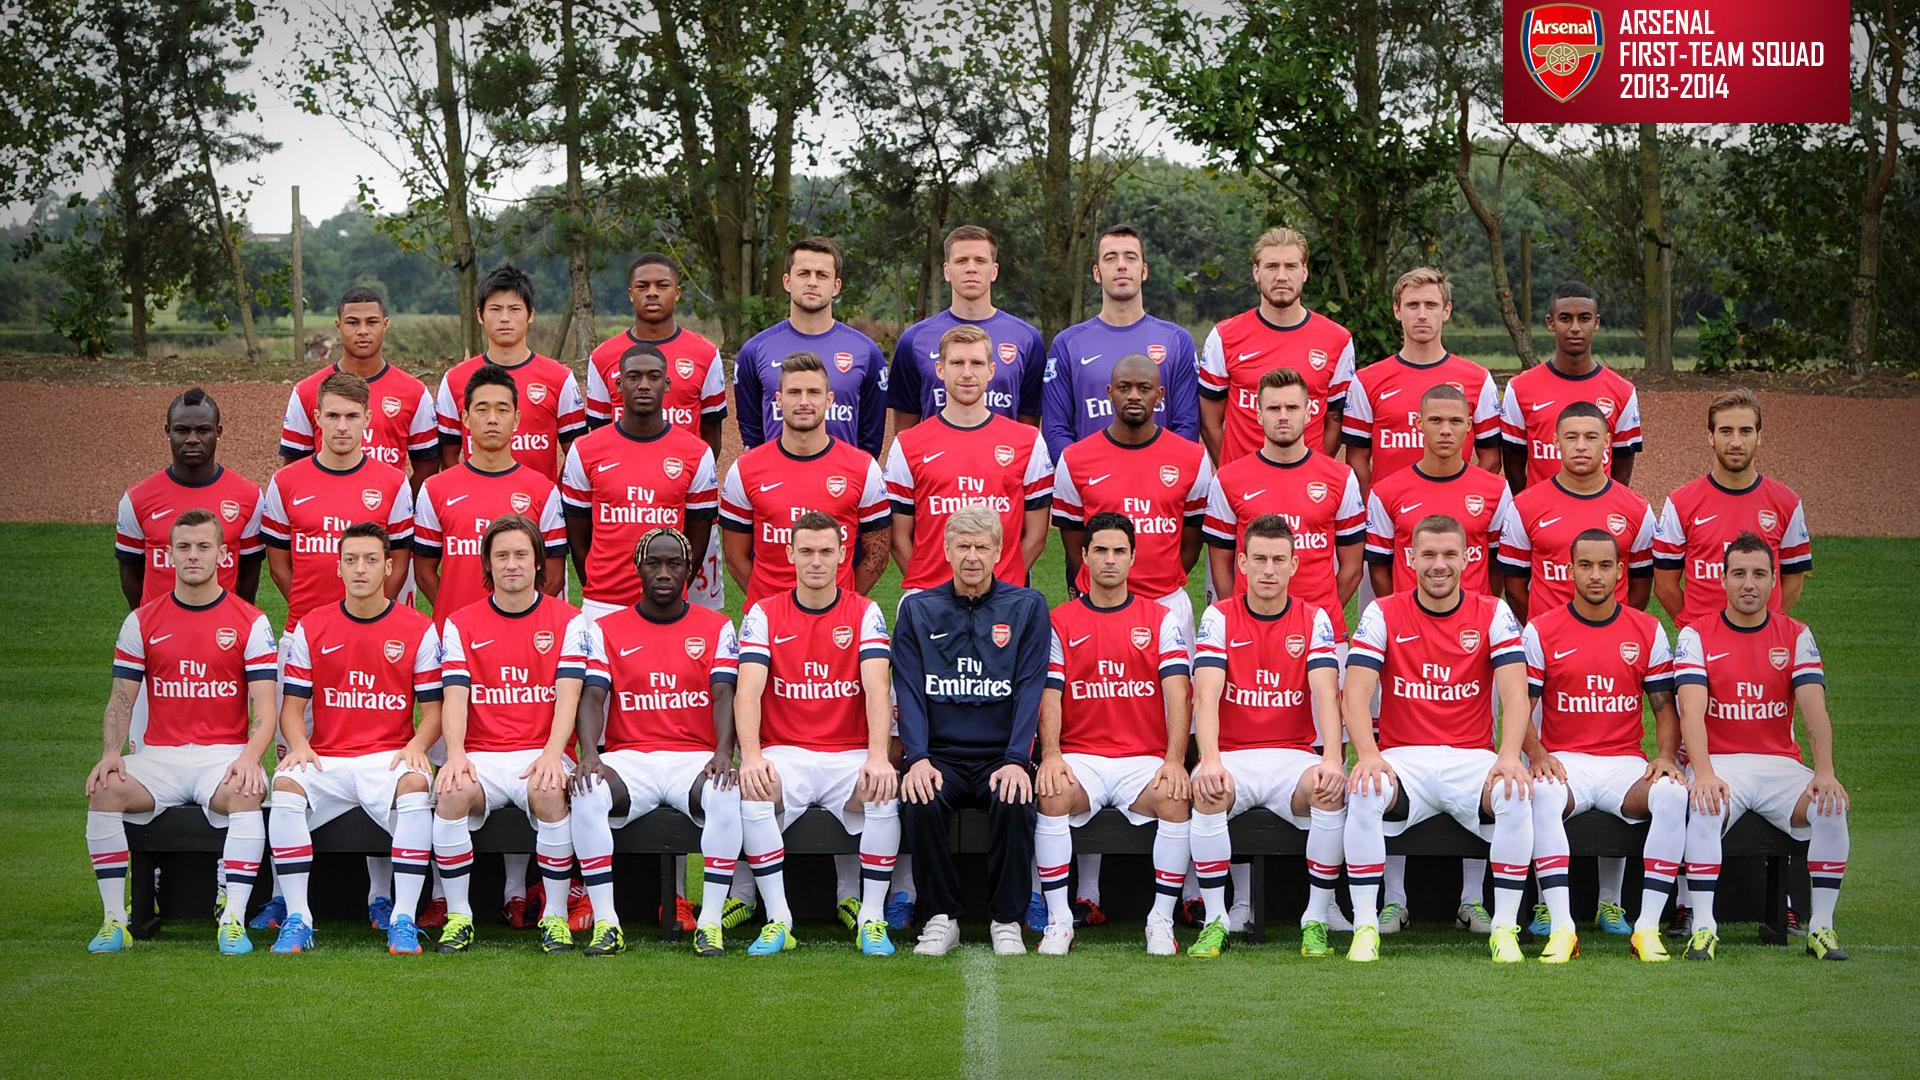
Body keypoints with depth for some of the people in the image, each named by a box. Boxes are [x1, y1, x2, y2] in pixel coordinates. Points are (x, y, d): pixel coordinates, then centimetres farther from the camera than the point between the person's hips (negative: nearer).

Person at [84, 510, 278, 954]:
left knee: (243, 795, -35)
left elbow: (264, 707, -3)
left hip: (225, 753, -2)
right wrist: (111, 753, -11)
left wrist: (250, 757, -22)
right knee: (105, 791, -26)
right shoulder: (142, 621, 10)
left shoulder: (250, 622, 2)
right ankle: (114, 921, -19)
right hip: (159, 754, 2)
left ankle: (233, 921, -31)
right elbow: (121, 700, 9)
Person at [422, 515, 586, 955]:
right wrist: (456, 754, -19)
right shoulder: (461, 625, 11)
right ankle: (458, 915, -16)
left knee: (549, 792, -35)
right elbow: (454, 696, 0)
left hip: (541, 753, -1)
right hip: (481, 756, 1)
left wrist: (552, 754, -21)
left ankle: (556, 916, -18)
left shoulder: (566, 620, 7)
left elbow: (568, 695, -4)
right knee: (451, 792, -31)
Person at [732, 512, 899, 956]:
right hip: (785, 754, 0)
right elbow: (748, 690, -8)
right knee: (751, 796, -32)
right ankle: (778, 920, -20)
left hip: (851, 755, 0)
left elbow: (876, 688, -10)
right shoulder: (764, 614, 4)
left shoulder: (865, 613, 4)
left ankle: (871, 918, -15)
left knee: (885, 795, -32)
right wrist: (751, 757, -27)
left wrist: (878, 756, -28)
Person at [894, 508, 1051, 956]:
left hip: (1001, 756, -1)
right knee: (918, 801, -31)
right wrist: (918, 758, -15)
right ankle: (942, 917, -14)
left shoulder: (1027, 607, 7)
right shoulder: (917, 609, 10)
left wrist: (1016, 760, -16)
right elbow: (909, 691, 2)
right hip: (940, 755, 1)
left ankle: (1006, 920, -14)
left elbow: (1030, 690, -2)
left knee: (1014, 802, -32)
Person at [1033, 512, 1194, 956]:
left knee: (1176, 800, -31)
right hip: (1080, 756, 0)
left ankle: (1162, 920, -16)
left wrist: (1174, 760, -17)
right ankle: (1058, 921, -20)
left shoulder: (1161, 619, 9)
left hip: (1146, 759, 0)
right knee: (1052, 796, -32)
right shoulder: (1060, 621, 10)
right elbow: (1049, 695, 2)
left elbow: (1177, 694, -2)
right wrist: (1050, 755, -17)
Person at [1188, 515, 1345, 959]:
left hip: (1294, 756, 1)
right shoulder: (1219, 617, 1)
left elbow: (1326, 694, -10)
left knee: (1331, 790, -31)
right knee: (1207, 791, -34)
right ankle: (1215, 920, -21)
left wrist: (1332, 759, -29)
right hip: (1232, 755, -1)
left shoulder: (1314, 620, 4)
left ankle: (1316, 921, -18)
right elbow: (1207, 695, -12)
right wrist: (1210, 761, -30)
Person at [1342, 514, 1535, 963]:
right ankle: (1365, 926, -21)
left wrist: (1509, 756, -27)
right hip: (1403, 759, 0)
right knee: (1364, 793, -33)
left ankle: (1505, 928, -17)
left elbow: (1515, 692, -8)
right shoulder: (1383, 614, 2)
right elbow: (1356, 693, -7)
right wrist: (1368, 755, -27)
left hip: (1473, 759, 0)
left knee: (1516, 797, -31)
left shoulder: (1493, 613, 4)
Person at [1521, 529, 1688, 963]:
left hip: (1625, 762, 2)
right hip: (1563, 760, -1)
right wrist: (1538, 754, -15)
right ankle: (1561, 927, -36)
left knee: (1672, 794, -31)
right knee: (1542, 795, -37)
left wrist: (1666, 755, -8)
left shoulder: (1648, 631, 9)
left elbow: (1665, 708, 11)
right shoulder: (1541, 630, 4)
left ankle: (1647, 927, -27)